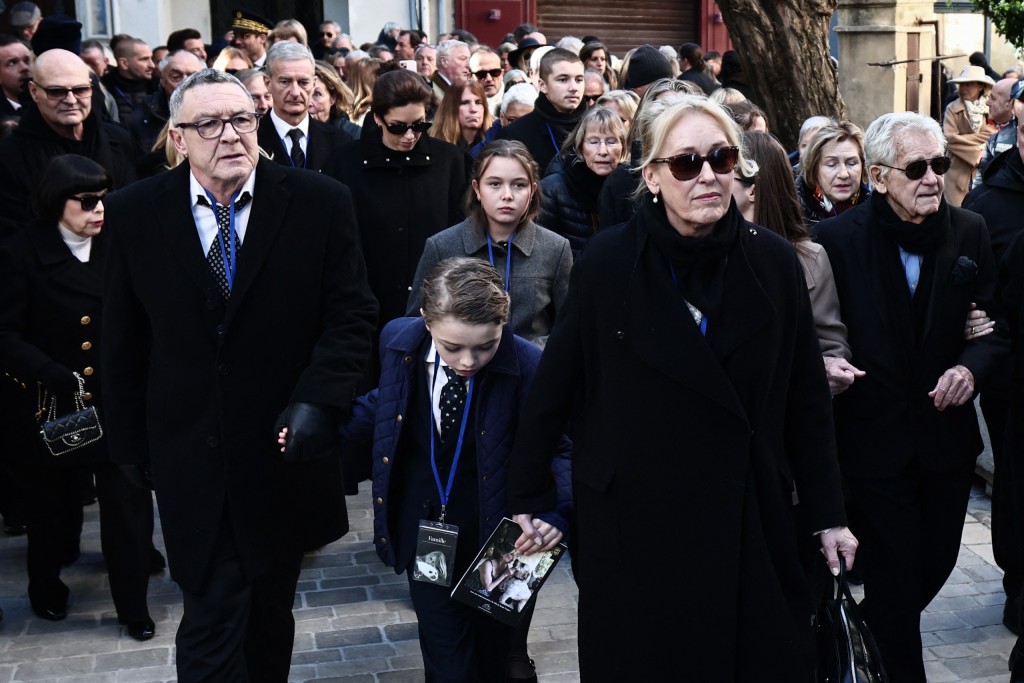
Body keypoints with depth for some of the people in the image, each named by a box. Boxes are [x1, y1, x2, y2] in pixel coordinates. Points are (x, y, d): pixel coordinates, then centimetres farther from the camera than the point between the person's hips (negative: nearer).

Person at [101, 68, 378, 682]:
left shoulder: (321, 201, -7)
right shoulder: (135, 212, -4)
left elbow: (353, 312, -5)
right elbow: (125, 338, 3)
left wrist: (317, 399, -18)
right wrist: (129, 441, 5)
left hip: (285, 448, 1)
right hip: (190, 458, 0)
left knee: (270, 608, 19)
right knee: (211, 615, -1)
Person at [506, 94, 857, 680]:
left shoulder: (773, 262, -4)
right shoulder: (609, 262, -10)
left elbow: (807, 397, 1)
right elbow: (554, 387, -3)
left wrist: (828, 515, 4)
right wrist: (528, 500, 1)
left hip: (751, 525, 2)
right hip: (635, 526, -1)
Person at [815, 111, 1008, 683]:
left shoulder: (970, 232, -2)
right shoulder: (837, 238, -11)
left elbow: (996, 324, 4)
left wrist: (972, 365, -15)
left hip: (948, 436, 4)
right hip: (875, 438, -4)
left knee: (935, 565, 17)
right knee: (896, 577, 5)